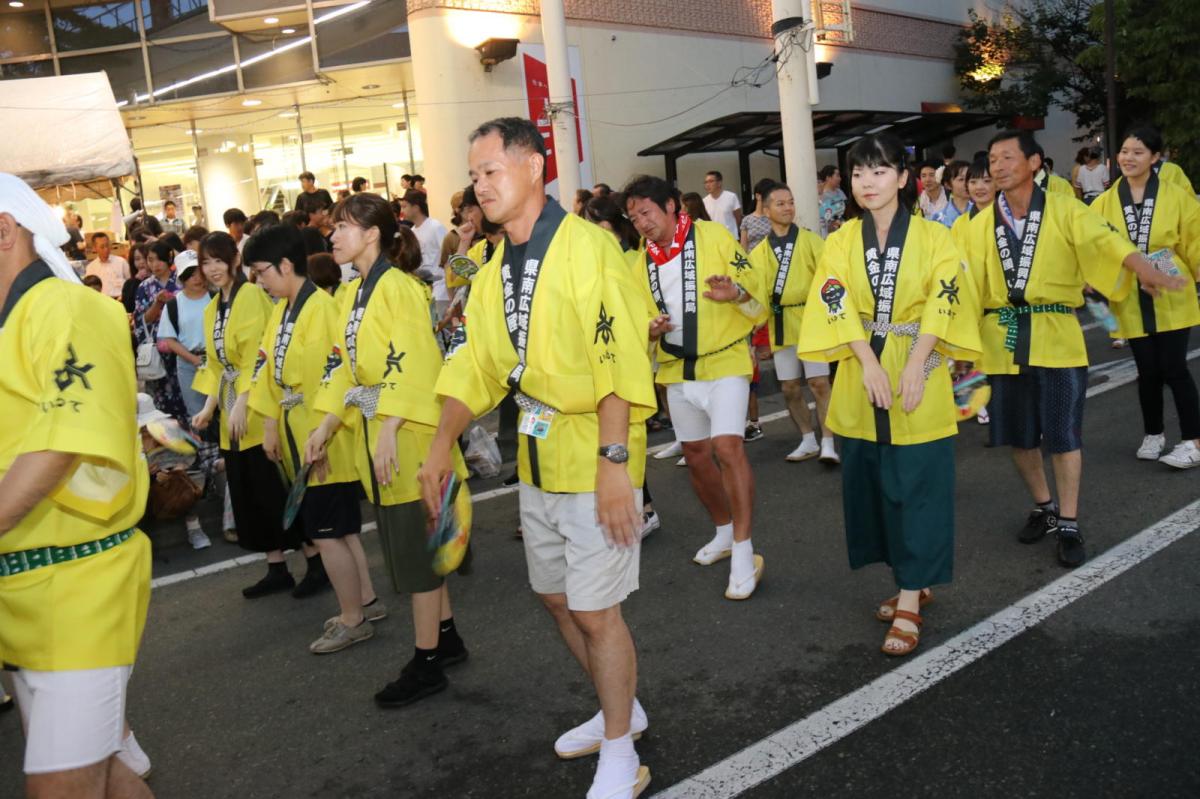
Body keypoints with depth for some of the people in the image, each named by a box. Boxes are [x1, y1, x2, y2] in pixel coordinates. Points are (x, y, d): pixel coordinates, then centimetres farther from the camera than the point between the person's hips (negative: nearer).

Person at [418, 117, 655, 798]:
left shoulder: (586, 247, -15)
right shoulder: (495, 271, 9)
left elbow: (617, 358, -21)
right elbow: (476, 364, 12)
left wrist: (615, 460, -25)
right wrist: (443, 444, 3)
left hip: (595, 458, -8)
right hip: (537, 459, 8)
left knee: (595, 609, -1)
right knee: (558, 598, 18)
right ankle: (621, 710, 39)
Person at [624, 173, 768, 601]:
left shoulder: (712, 236, -6)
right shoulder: (641, 259, 10)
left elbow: (755, 283, -7)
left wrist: (736, 292, -30)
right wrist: (649, 328, -7)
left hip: (724, 361, -6)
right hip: (677, 371, 6)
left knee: (727, 446, -20)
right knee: (696, 454, 14)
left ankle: (743, 553, -13)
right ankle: (725, 531, 35)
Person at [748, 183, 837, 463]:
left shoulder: (811, 241, 1)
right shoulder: (758, 253, 9)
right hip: (779, 326, 4)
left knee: (818, 383, -7)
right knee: (790, 388, 9)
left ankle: (827, 443, 1)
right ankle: (808, 441, 24)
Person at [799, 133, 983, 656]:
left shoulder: (933, 237, -1)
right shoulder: (841, 242, 4)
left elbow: (942, 304, -8)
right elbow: (837, 304, -6)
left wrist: (914, 367, -19)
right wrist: (869, 364, -18)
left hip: (919, 377, -3)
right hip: (861, 379, 3)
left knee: (918, 484, -2)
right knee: (873, 481, 9)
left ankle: (909, 602, 5)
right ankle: (913, 582, 26)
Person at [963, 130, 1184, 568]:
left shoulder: (1064, 209, -4)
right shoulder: (981, 224, 6)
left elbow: (1103, 238, -19)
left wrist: (1144, 269, -36)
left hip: (1055, 336, -3)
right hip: (1004, 340, 4)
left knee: (1063, 434, 1)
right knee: (1017, 434, 11)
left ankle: (1068, 525, 16)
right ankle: (1044, 508, 33)